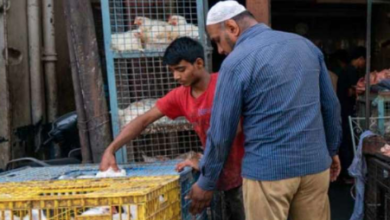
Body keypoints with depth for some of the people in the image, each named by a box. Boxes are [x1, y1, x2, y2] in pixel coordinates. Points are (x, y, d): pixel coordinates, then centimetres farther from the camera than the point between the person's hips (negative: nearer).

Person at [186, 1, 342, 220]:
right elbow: (331, 105, 12)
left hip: (268, 170, -6)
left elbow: (221, 131, -7)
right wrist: (332, 150, 24)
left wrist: (206, 183, 3)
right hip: (315, 164, 6)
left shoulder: (237, 61, -10)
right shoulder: (305, 44, 7)